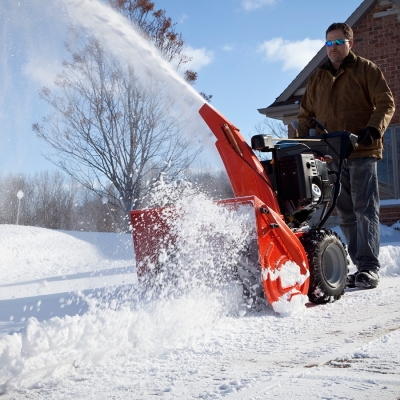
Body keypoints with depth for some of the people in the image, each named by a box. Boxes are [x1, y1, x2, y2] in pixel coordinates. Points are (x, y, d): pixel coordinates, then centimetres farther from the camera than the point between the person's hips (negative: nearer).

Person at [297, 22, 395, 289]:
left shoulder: (365, 70, 6)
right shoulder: (317, 78, 21)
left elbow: (386, 103, -1)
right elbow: (306, 114, 23)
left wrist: (373, 129, -18)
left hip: (362, 152, -5)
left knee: (364, 209, -10)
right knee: (346, 214, 4)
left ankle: (369, 268, -9)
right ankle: (360, 265, 10)